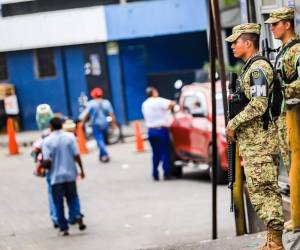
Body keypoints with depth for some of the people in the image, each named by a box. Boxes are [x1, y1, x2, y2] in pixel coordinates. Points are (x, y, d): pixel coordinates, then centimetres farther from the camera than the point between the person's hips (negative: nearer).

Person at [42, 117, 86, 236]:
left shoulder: (47, 141, -9)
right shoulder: (70, 137, -4)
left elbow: (47, 161, -14)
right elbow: (76, 155, -6)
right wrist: (81, 169, 3)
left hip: (56, 176, -2)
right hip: (70, 174, 2)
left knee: (59, 203, 7)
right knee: (72, 198, 17)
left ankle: (63, 228, 8)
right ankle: (78, 216, -6)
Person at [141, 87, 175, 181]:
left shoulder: (144, 104, 12)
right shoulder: (159, 101, -10)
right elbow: (171, 104, -21)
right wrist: (173, 103, 0)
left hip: (151, 130, 6)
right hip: (161, 130, -6)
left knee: (155, 153, 12)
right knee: (165, 152, -1)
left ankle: (155, 174, 10)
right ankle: (166, 173, -4)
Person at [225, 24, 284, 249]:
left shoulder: (258, 67, -13)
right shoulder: (250, 68, 19)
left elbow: (259, 105, -22)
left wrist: (233, 124, -15)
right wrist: (236, 127, 16)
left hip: (260, 140, -10)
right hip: (251, 140, 10)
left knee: (264, 189, -11)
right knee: (258, 188, 11)